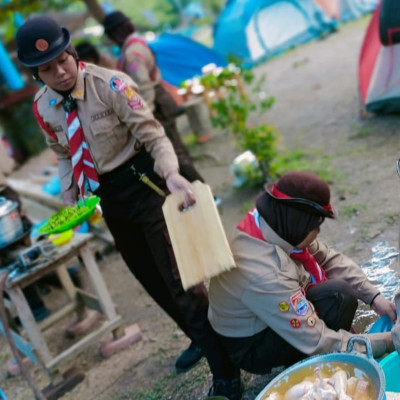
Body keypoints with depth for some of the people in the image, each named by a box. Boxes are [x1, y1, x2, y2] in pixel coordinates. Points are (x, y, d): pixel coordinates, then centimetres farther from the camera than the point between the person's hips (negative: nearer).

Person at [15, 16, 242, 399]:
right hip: (108, 196, 6)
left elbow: (153, 136, -21)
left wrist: (171, 174, -40)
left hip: (144, 182, -6)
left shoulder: (111, 85, -20)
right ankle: (201, 339, 43)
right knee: (153, 281, 19)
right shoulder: (42, 107, -2)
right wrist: (70, 203, 5)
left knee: (179, 279, -7)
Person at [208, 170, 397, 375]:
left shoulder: (277, 226, -16)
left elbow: (331, 259, -2)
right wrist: (387, 341, -21)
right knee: (339, 295, -23)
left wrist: (374, 297, -12)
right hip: (252, 346, -8)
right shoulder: (265, 276, -38)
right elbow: (320, 344, -31)